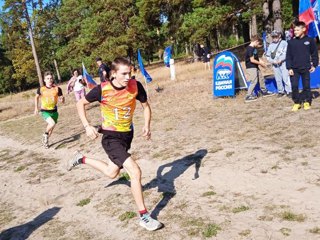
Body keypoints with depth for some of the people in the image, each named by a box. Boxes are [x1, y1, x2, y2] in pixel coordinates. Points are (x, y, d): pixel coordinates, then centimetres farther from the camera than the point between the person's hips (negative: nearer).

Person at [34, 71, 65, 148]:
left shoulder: (57, 89, -8)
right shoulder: (41, 89, -9)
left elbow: (63, 101, -3)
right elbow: (36, 97, 11)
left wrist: (61, 99, -26)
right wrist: (36, 108, 9)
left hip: (54, 111, 3)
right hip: (45, 111, -3)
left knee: (51, 128, 16)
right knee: (52, 123, -27)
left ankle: (45, 140, 42)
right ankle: (45, 135, 3)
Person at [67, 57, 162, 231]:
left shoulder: (135, 86, -13)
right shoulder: (102, 89, -20)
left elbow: (146, 106, 2)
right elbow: (80, 104, -4)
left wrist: (147, 126, -15)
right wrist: (87, 126, -14)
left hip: (127, 134, 6)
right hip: (111, 137, -5)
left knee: (112, 173, 23)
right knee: (135, 172, -18)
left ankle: (81, 159, 47)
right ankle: (144, 217, -4)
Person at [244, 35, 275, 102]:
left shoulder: (254, 48, 10)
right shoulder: (250, 49, -20)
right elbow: (252, 60, -22)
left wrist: (261, 61, 4)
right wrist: (261, 63, -12)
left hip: (255, 67, 10)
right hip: (251, 67, -10)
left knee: (261, 78, 19)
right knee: (254, 81, -9)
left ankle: (264, 92, 35)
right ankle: (248, 96, -4)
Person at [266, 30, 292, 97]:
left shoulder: (284, 43, 3)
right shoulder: (271, 45, 14)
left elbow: (286, 53, -7)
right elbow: (268, 56, 12)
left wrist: (280, 60, -15)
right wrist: (273, 61, -5)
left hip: (283, 63, -4)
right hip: (275, 64, 4)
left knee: (286, 78, -9)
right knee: (278, 79, 6)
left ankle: (289, 91, -3)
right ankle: (281, 91, 17)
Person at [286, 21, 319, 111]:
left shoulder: (309, 40, -1)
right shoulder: (291, 42, 1)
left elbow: (314, 53, 7)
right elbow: (288, 56, 2)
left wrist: (314, 65, 3)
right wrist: (289, 68, -4)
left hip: (306, 68, -1)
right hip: (294, 69, 1)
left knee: (306, 86, 7)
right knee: (294, 86, -2)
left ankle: (307, 102, 21)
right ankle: (296, 102, 10)